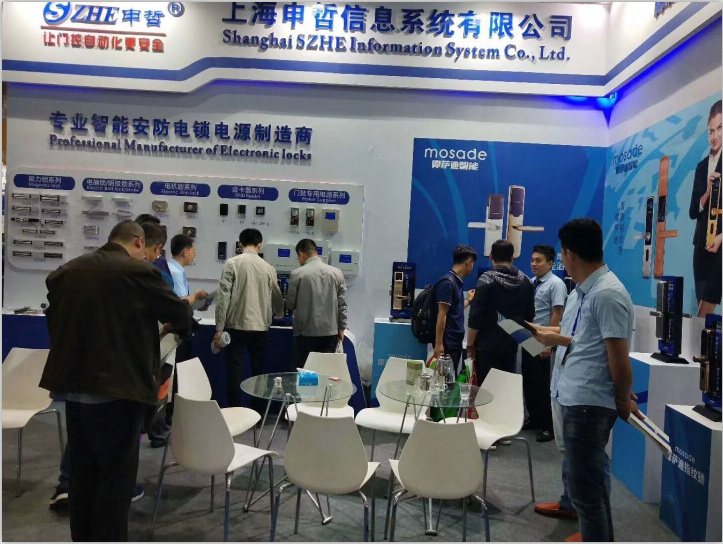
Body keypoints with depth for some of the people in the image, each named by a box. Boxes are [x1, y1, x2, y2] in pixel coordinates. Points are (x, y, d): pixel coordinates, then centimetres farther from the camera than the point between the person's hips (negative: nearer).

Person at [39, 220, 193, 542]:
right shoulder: (138, 271, -12)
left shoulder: (65, 271, 6)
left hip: (73, 385, 7)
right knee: (116, 476, 4)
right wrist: (179, 327, 20)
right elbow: (180, 315, -3)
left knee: (82, 473, 20)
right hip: (117, 388, -7)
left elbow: (54, 322, 14)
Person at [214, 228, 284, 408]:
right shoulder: (268, 268, 6)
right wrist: (279, 314, 39)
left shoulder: (232, 263, -2)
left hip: (237, 326, -2)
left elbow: (223, 297, -8)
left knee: (235, 371, 4)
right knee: (258, 372, 13)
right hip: (260, 327, 3)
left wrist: (219, 328, -5)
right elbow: (277, 299, 16)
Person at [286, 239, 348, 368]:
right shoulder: (337, 273, 1)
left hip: (306, 332, -3)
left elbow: (290, 305, -2)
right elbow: (342, 304, 3)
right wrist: (341, 328, 12)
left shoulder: (297, 274, -8)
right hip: (330, 332, 3)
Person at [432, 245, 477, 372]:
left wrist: (469, 299, 28)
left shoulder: (458, 282, 11)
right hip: (447, 342, -9)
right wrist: (438, 343, -19)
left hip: (456, 341, 9)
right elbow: (442, 315, -18)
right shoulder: (447, 282, -15)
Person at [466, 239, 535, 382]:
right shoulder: (526, 282, 5)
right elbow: (529, 316, 10)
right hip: (511, 345, 5)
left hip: (487, 346, -5)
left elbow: (475, 317, -13)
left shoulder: (487, 280, -9)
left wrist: (470, 345, -7)